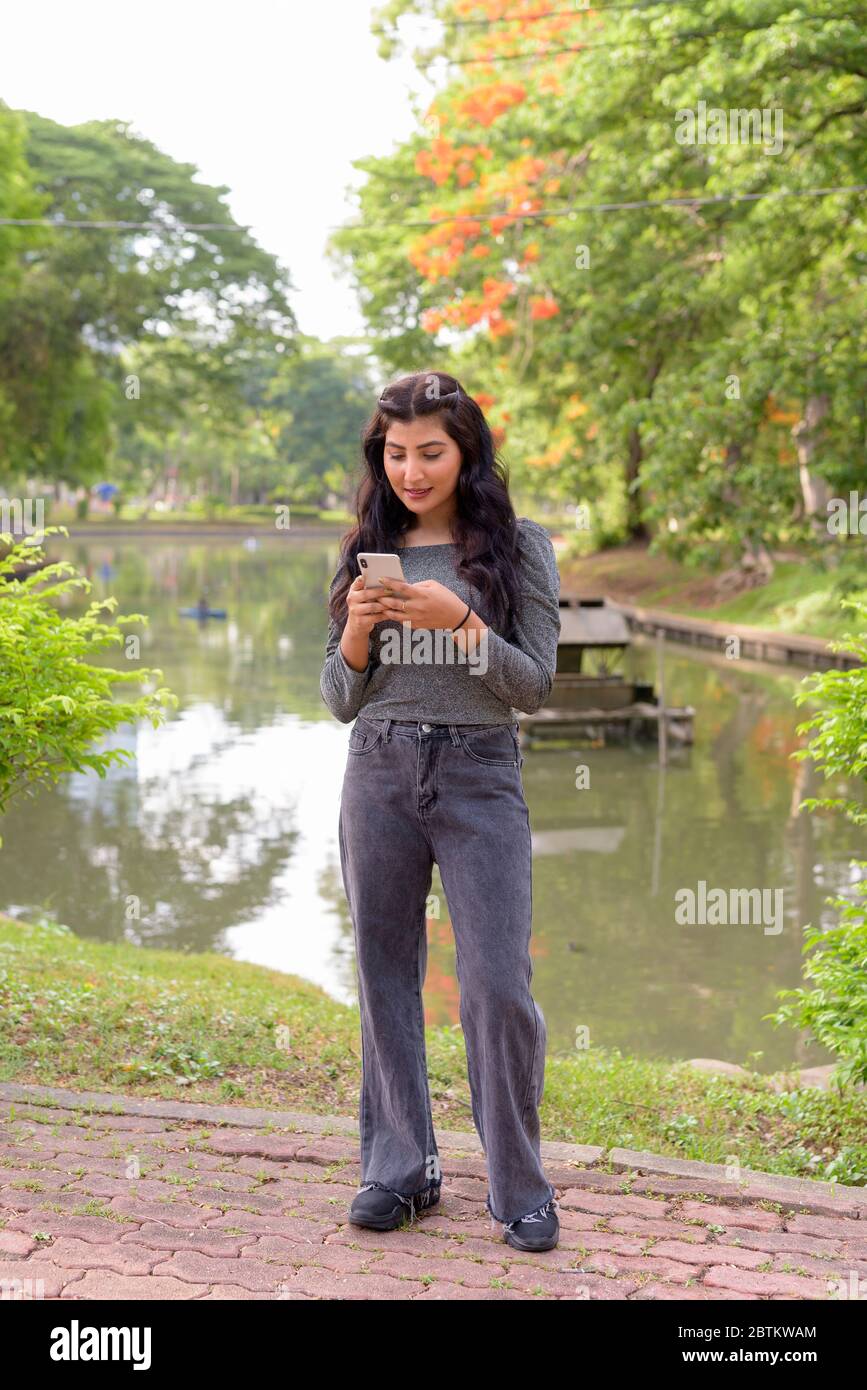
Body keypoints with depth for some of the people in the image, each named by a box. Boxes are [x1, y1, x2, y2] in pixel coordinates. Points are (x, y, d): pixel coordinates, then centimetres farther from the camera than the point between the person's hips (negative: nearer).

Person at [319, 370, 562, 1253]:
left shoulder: (519, 548, 1)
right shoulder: (366, 554, 9)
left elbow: (534, 686, -4)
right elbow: (339, 702, 9)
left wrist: (462, 621, -18)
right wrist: (357, 629, -10)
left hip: (479, 777, -3)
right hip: (379, 775, 3)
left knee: (499, 986, -4)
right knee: (385, 978, 8)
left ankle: (519, 1187, 10)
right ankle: (398, 1168, 21)